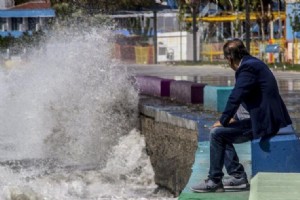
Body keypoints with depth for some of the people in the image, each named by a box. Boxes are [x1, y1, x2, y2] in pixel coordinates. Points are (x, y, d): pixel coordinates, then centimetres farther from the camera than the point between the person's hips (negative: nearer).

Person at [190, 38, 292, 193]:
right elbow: (240, 97, 22)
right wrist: (233, 118, 14)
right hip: (265, 117, 10)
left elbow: (236, 97, -20)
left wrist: (223, 121, -8)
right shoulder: (253, 63, 16)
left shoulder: (248, 67, -16)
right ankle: (238, 177, 13)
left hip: (264, 121, -10)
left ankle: (214, 181, -2)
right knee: (222, 133, 15)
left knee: (216, 133, -9)